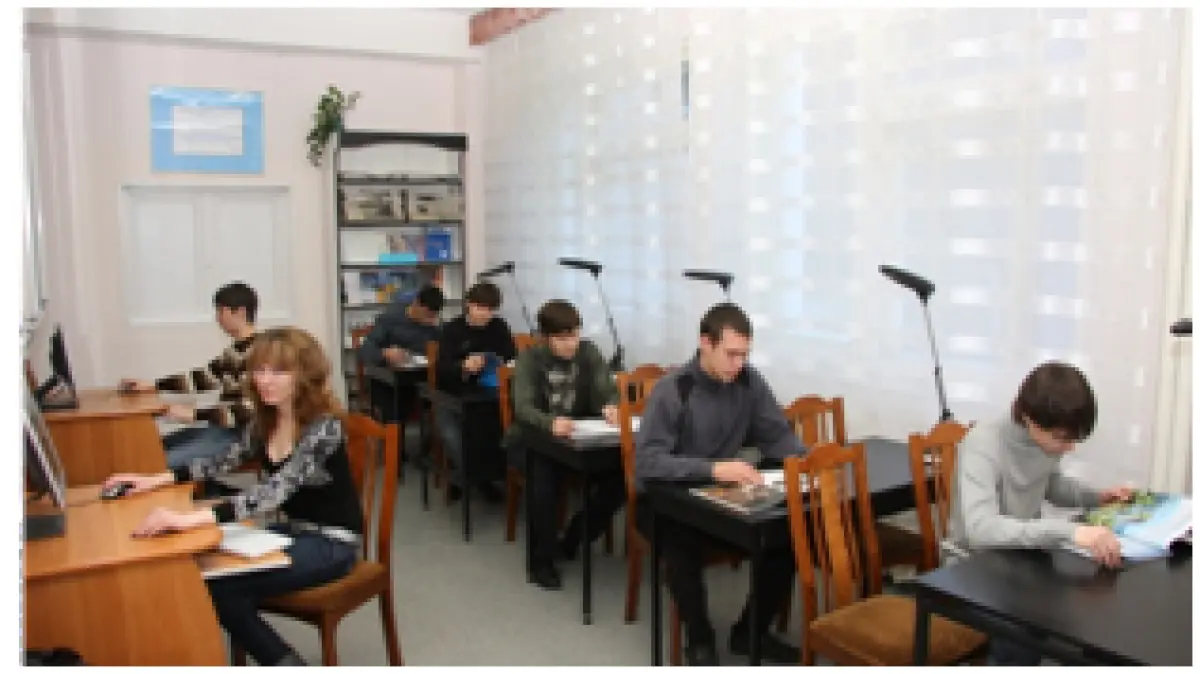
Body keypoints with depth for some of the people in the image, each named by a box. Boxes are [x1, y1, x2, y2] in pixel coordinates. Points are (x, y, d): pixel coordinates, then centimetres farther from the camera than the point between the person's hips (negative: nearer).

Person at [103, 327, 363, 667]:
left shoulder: (323, 426, -24)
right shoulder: (266, 420, 1)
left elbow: (275, 489, -37)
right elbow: (225, 459, 15)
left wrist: (192, 518, -48)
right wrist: (158, 479, 2)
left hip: (332, 541, -8)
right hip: (293, 530, 8)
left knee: (221, 584, -20)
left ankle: (284, 663, 1)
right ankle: (283, 662, 2)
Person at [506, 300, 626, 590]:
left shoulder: (588, 352, 0)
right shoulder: (529, 358, -9)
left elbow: (607, 390, -10)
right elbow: (523, 406, -24)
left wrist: (610, 407, -36)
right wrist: (550, 423, -46)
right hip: (533, 438, -3)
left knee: (619, 476, -18)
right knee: (544, 478, -35)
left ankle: (572, 541, 4)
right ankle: (541, 558, -14)